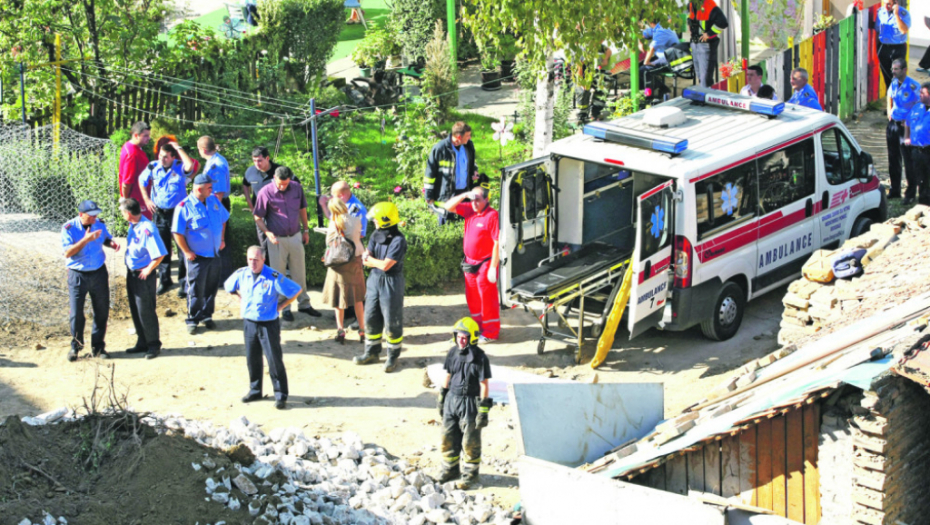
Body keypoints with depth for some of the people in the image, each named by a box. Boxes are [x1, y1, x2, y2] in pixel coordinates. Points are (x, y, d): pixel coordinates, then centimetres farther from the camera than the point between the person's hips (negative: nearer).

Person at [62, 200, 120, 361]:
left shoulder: (99, 225, -2)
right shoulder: (69, 228, -14)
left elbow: (106, 239, 16)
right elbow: (68, 252, -22)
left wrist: (113, 244, -8)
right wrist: (86, 239, -31)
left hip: (99, 273, 4)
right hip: (77, 275, -3)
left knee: (102, 312, 8)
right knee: (76, 314, 1)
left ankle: (98, 347, 22)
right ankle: (75, 346, 20)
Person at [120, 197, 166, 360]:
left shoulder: (147, 228, -26)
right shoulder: (133, 225, 2)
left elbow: (159, 254, -27)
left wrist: (148, 270, -18)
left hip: (144, 275, -9)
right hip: (132, 273, 9)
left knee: (145, 310, -1)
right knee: (135, 310, 17)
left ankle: (153, 344, 13)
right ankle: (142, 342, 30)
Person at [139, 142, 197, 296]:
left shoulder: (179, 167, -11)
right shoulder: (153, 167, -2)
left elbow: (190, 166, -36)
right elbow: (142, 181, 17)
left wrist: (178, 148, -25)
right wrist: (146, 199, 9)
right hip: (160, 213, 3)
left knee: (182, 248, -1)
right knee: (162, 248, 12)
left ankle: (184, 283, 8)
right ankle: (164, 280, 25)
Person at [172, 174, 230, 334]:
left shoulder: (214, 200, 3)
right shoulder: (185, 207, -15)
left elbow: (222, 220, 20)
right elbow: (177, 232, -13)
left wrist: (222, 239, 15)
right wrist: (186, 252, -13)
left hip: (214, 254, 6)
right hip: (196, 256, -6)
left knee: (211, 287, 13)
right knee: (196, 290, 0)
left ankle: (207, 316, 27)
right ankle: (193, 320, 12)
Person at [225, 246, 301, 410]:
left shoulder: (274, 277, -16)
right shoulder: (241, 274, -2)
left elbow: (296, 290, -8)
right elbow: (228, 287, 21)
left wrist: (280, 306, -6)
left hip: (269, 324, -5)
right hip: (249, 322, 5)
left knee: (274, 360, -4)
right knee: (252, 359, 13)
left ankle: (281, 396, 3)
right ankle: (255, 391, 27)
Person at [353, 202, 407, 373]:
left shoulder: (398, 240, -19)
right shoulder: (376, 235, 3)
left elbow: (385, 265, -21)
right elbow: (365, 260, 1)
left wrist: (370, 259, -5)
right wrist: (378, 263, -18)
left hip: (391, 283, -7)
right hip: (374, 280, 7)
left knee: (392, 322, 2)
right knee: (371, 318, 14)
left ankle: (393, 356, 15)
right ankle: (372, 353, 28)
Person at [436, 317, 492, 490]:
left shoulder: (480, 358, -15)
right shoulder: (453, 353, 3)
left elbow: (484, 385, -13)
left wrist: (483, 411, -14)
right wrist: (441, 399, 16)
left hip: (470, 403, -6)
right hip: (452, 399, 6)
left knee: (470, 441, 3)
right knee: (448, 437, 13)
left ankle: (470, 475, 17)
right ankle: (450, 469, 31)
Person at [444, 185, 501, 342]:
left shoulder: (492, 215, -19)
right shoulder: (469, 209, 3)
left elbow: (497, 243, -20)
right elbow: (449, 207, 6)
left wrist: (493, 268, -20)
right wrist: (464, 196, -11)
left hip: (485, 264, -8)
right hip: (470, 263, 8)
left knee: (488, 299, 0)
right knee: (472, 298, 18)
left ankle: (491, 332, 10)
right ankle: (479, 325, 33)